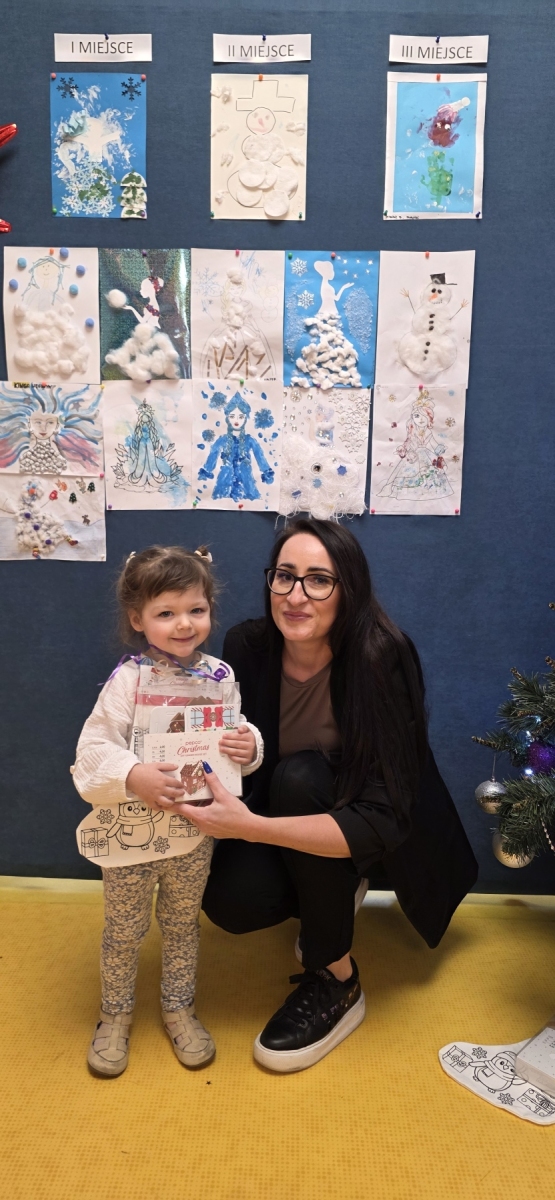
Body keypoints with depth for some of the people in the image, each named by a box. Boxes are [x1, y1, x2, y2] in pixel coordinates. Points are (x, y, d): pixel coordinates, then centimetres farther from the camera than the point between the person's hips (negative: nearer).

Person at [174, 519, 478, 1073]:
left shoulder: (381, 659, -29)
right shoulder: (247, 646, -16)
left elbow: (381, 823, -33)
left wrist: (252, 826, -44)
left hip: (373, 835, -3)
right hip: (286, 810, 4)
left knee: (299, 778, -33)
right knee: (229, 899, -24)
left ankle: (337, 982, -13)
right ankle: (336, 896, 11)